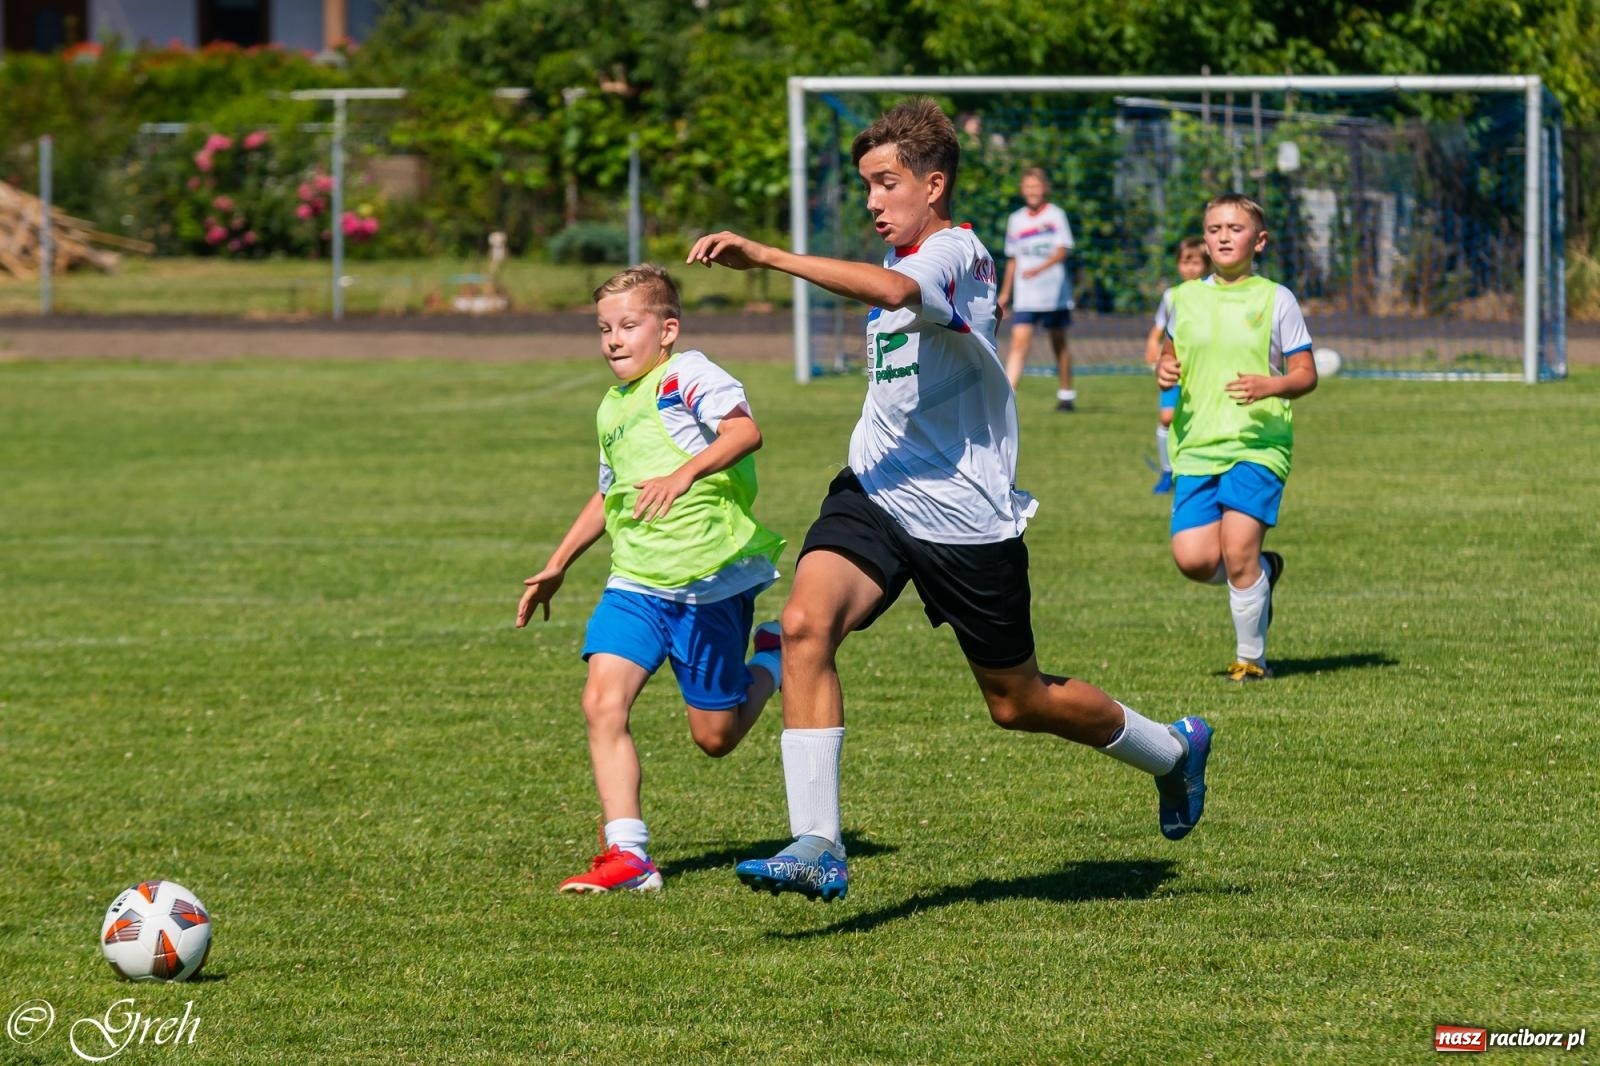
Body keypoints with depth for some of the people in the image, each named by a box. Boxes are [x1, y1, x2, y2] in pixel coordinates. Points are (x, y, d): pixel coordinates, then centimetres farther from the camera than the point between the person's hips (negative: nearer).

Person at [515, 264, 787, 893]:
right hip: (635, 581, 7)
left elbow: (744, 431, -25)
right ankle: (627, 855, -15)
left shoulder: (689, 376, -8)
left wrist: (685, 472, -41)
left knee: (714, 737, 1)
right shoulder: (612, 409, 17)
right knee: (602, 700, -15)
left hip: (711, 581, -7)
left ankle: (774, 659, 32)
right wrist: (558, 565, 35)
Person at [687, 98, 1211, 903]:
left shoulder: (954, 254, -16)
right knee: (806, 622, -22)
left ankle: (1174, 752, 36)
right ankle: (817, 847, -26)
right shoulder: (902, 259, 12)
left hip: (964, 517, -7)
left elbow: (893, 291, -40)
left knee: (1017, 703, 8)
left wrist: (765, 257, -44)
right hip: (875, 494, 7)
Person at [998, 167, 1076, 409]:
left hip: (1054, 294, -2)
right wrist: (1005, 293, 17)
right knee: (1019, 342, -12)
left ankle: (1066, 393, 25)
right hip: (1025, 297, 2)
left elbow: (1062, 250, -13)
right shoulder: (1016, 219, 10)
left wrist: (1039, 269, -29)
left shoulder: (1056, 215, -2)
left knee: (1059, 343, 10)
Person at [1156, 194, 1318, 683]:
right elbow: (1171, 354, 26)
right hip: (1196, 444, 4)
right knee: (1194, 559, -9)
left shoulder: (1275, 299, 1)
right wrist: (1165, 371, 2)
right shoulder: (1185, 299, 11)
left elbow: (1306, 374, 2)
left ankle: (1251, 659, 2)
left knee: (1237, 550, -16)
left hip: (1257, 444, -4)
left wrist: (1271, 386, -19)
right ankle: (1262, 571, 24)